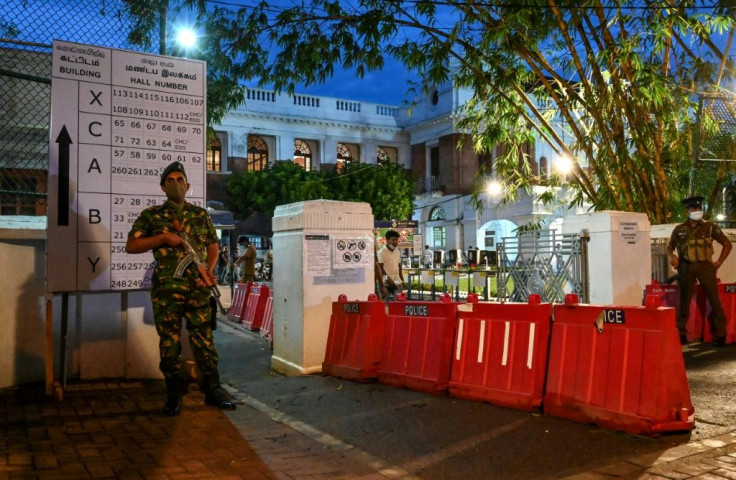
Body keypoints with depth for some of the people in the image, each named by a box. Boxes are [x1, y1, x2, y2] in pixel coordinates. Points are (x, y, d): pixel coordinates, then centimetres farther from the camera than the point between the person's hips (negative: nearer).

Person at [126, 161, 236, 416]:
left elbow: (213, 245, 16)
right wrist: (163, 237, -9)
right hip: (166, 289, -1)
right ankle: (174, 393, 16)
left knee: (204, 339, 4)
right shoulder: (151, 215, 7)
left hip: (198, 288, 1)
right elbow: (131, 246, 2)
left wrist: (209, 270, -2)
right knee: (169, 342, 4)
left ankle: (212, 390, 13)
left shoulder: (201, 214, 12)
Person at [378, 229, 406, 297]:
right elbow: (381, 268, -10)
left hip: (398, 282, 6)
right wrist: (388, 279, -18)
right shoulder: (381, 252, -6)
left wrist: (403, 281, 15)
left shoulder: (397, 251, 15)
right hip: (386, 283, -6)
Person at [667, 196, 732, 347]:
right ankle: (681, 333, 14)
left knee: (714, 300, -3)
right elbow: (670, 247, 17)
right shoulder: (679, 229, 7)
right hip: (686, 268, 1)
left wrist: (718, 262, 2)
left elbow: (727, 244, 8)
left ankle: (720, 334, 6)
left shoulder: (709, 227, 3)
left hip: (705, 266, -1)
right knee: (684, 301, 6)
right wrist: (672, 256, -5)